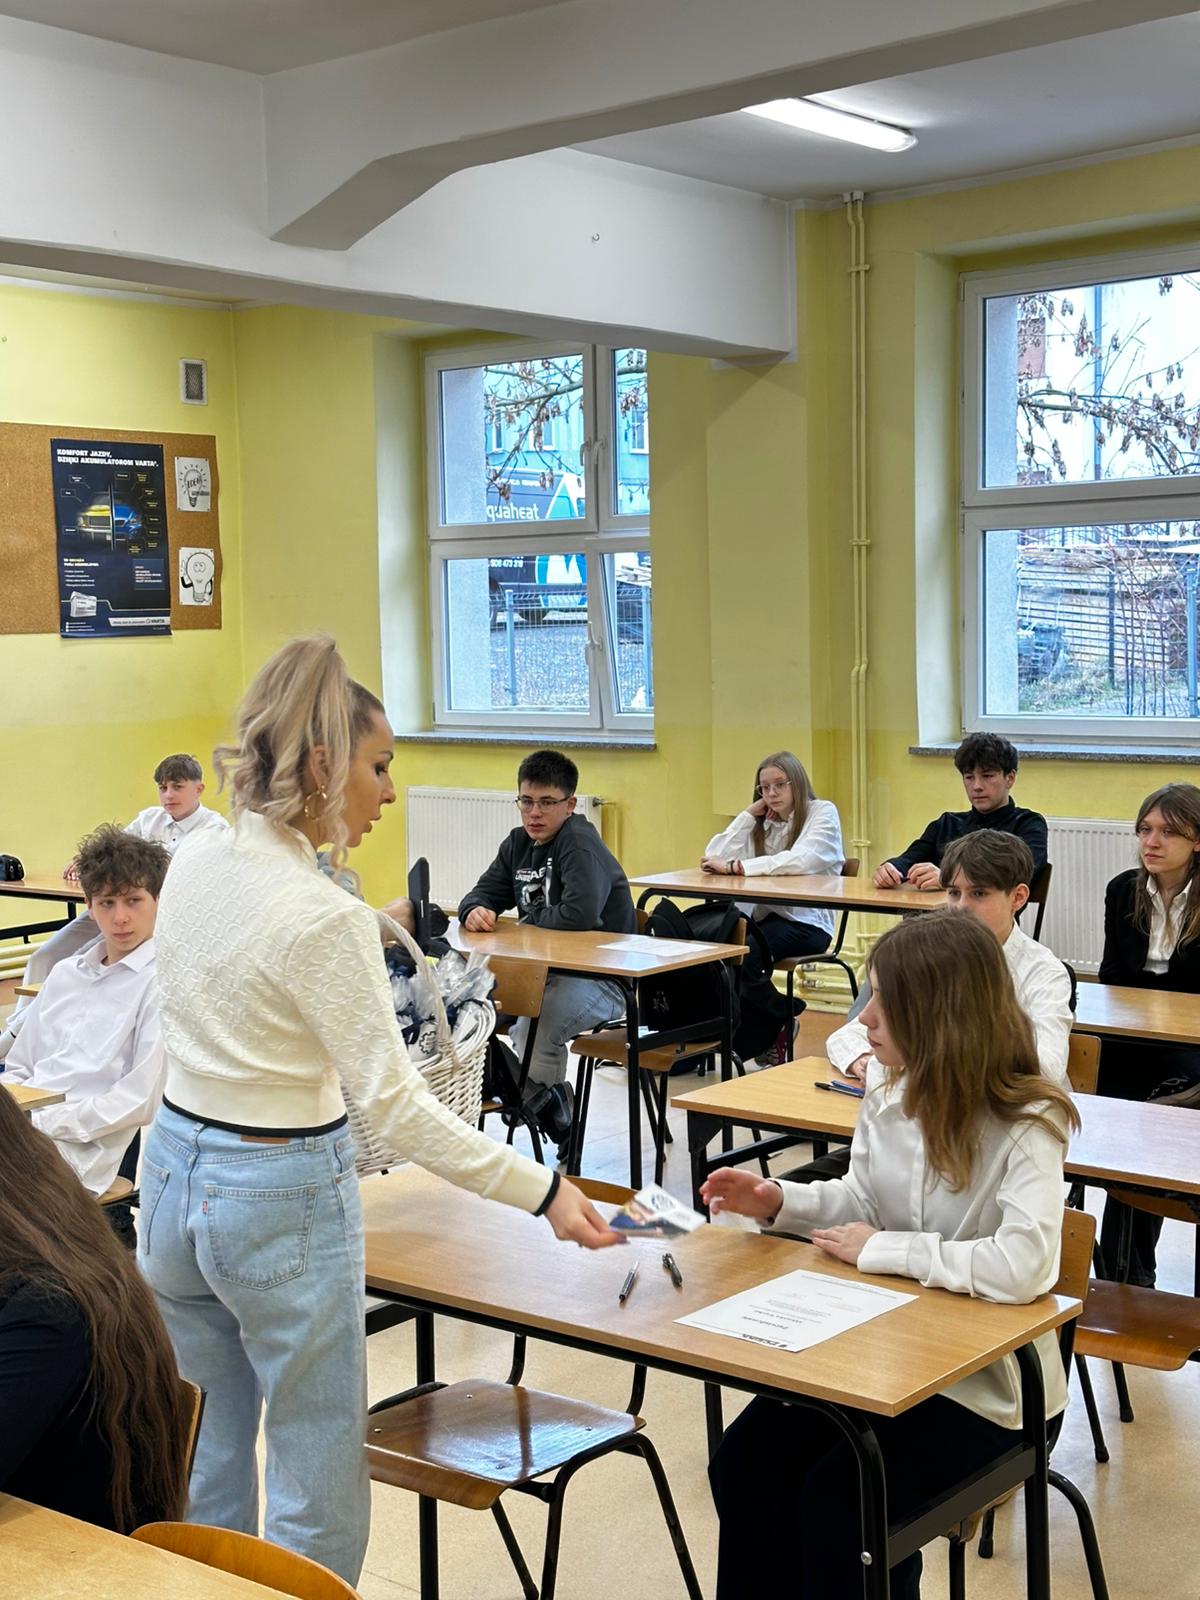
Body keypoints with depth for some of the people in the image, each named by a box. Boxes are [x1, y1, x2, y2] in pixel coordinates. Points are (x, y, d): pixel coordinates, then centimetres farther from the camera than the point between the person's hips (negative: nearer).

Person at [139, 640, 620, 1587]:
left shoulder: (192, 865, 0)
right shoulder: (323, 918, -23)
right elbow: (398, 1108, -22)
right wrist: (545, 1193, -19)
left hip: (175, 1168, 8)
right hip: (283, 1198, -8)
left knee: (207, 1457, 21)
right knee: (317, 1490, 7)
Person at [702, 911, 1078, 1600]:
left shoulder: (1027, 1125, -22)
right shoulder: (889, 1089, -1)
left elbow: (1023, 1266, -36)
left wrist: (882, 1250, -26)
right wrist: (781, 1201, -6)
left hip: (986, 1382, -6)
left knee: (835, 1496, -20)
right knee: (744, 1465, -8)